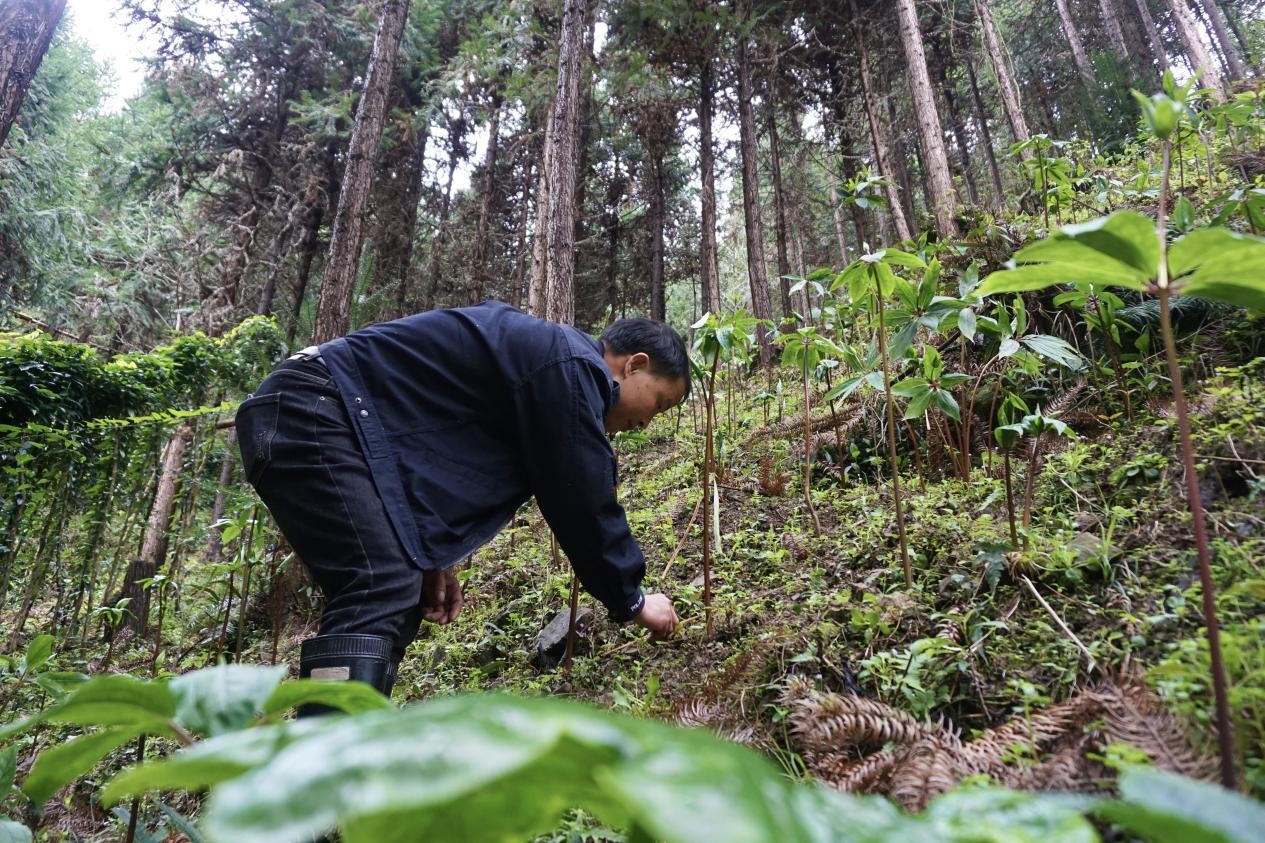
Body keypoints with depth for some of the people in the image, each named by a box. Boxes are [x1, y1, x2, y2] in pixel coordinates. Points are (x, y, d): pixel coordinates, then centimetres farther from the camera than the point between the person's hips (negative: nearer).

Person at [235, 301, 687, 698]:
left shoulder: (543, 355, 19)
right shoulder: (572, 367, -12)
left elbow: (442, 445, 21)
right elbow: (583, 504, -11)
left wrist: (429, 556, 12)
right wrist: (631, 601, 3)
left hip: (312, 418, 10)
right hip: (308, 413, -10)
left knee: (395, 600, 7)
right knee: (382, 594, -21)